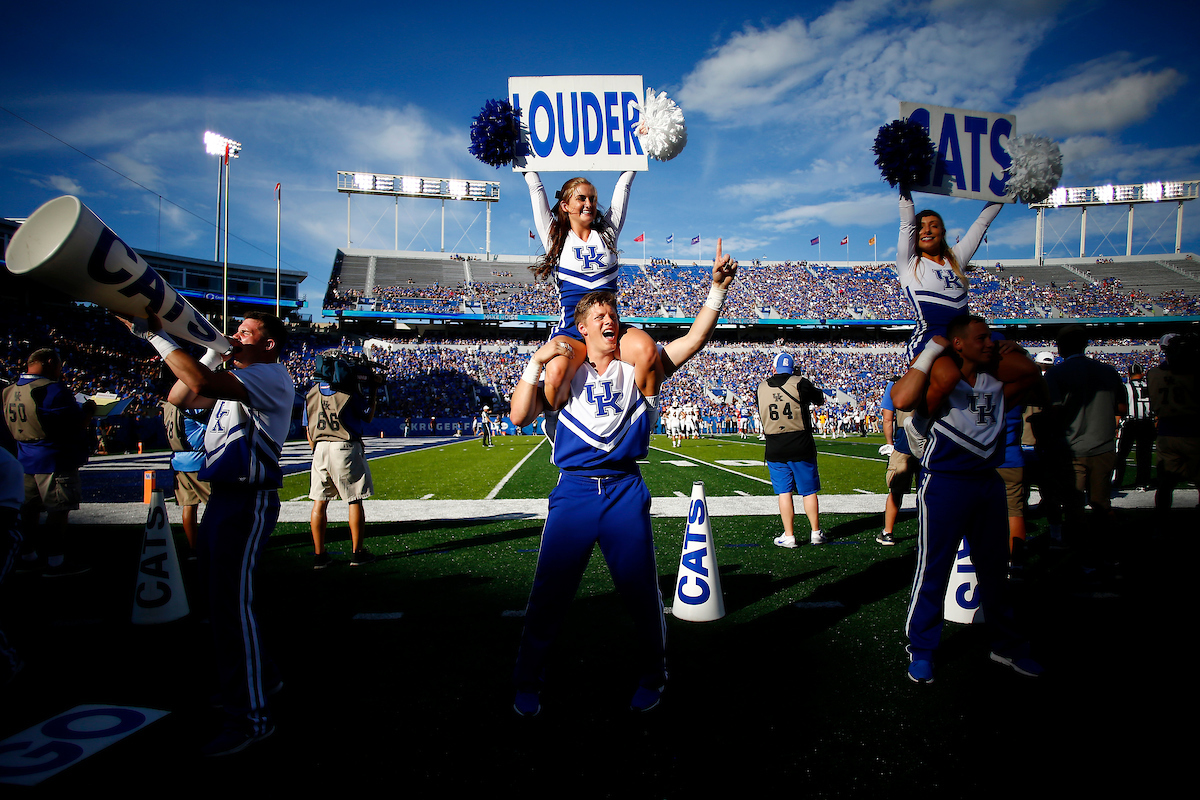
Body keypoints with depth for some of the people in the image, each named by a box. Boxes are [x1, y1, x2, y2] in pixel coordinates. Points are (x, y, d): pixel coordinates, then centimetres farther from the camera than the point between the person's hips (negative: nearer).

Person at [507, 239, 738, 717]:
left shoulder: (637, 369, 6)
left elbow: (694, 340, -3)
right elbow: (519, 416, 1)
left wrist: (717, 289, -15)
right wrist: (536, 362, -7)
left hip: (625, 492, 0)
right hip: (574, 492, 0)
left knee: (641, 592, 7)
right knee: (549, 593, 3)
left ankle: (651, 678, 32)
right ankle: (527, 683, 24)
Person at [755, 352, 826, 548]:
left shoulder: (762, 388, 2)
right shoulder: (800, 383, -7)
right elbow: (820, 399, 9)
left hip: (775, 449, 2)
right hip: (801, 447, -2)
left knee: (784, 492, 7)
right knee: (809, 492, 9)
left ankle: (789, 536, 8)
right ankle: (815, 533, 18)